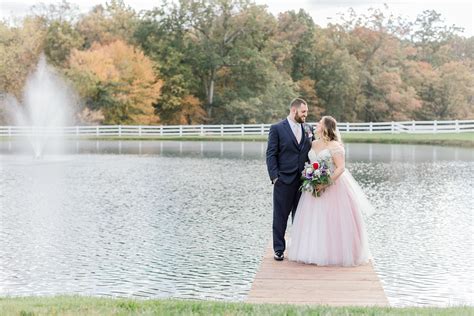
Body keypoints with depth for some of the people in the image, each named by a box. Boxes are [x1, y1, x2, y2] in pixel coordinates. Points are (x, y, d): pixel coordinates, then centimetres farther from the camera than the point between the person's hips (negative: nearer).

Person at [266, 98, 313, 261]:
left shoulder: (308, 129, 10)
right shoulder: (277, 128, -3)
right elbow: (271, 155, -5)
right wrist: (274, 177, -12)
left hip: (304, 180, 4)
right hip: (284, 180, -4)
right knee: (280, 216, 4)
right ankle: (279, 249, 12)